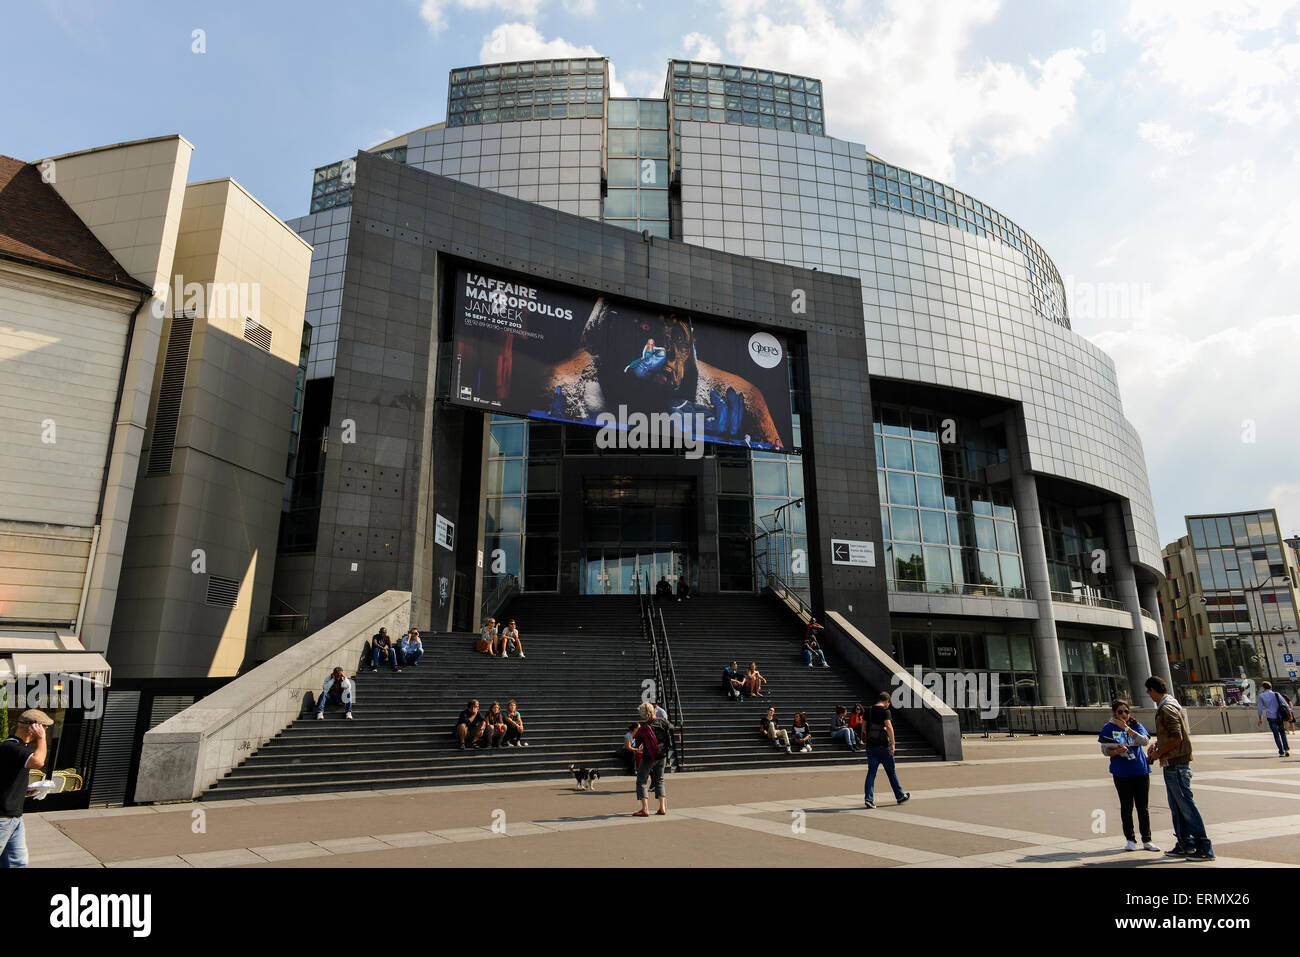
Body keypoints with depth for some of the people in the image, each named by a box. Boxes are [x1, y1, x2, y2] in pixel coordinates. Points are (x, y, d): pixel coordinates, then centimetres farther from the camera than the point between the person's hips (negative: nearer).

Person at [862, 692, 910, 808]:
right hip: (883, 746, -5)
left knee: (871, 772, 3)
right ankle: (900, 796, 25)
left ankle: (868, 798, -8)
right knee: (891, 772, 10)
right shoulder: (885, 711, -10)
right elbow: (889, 727, -22)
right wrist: (893, 744, -23)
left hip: (871, 746, 5)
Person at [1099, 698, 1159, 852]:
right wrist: (1117, 751, -20)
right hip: (1121, 773, -1)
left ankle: (1147, 841, 17)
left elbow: (1145, 741, -13)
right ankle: (1130, 840, 15)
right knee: (1126, 806, 4)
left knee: (1142, 807, 7)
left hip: (1141, 771, 1)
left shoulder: (1135, 725, 4)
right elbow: (1105, 751, 0)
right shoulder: (1108, 728, 0)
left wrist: (1127, 728, -18)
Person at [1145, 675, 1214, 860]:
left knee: (1186, 804, -6)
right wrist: (1157, 745, 11)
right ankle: (1185, 845, 22)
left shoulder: (1167, 709, -17)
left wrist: (1158, 753, -12)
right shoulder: (1169, 705, 15)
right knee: (1176, 805, 15)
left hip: (1176, 764, -10)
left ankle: (1204, 848, -2)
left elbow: (1176, 737, -22)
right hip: (1172, 764, 10)